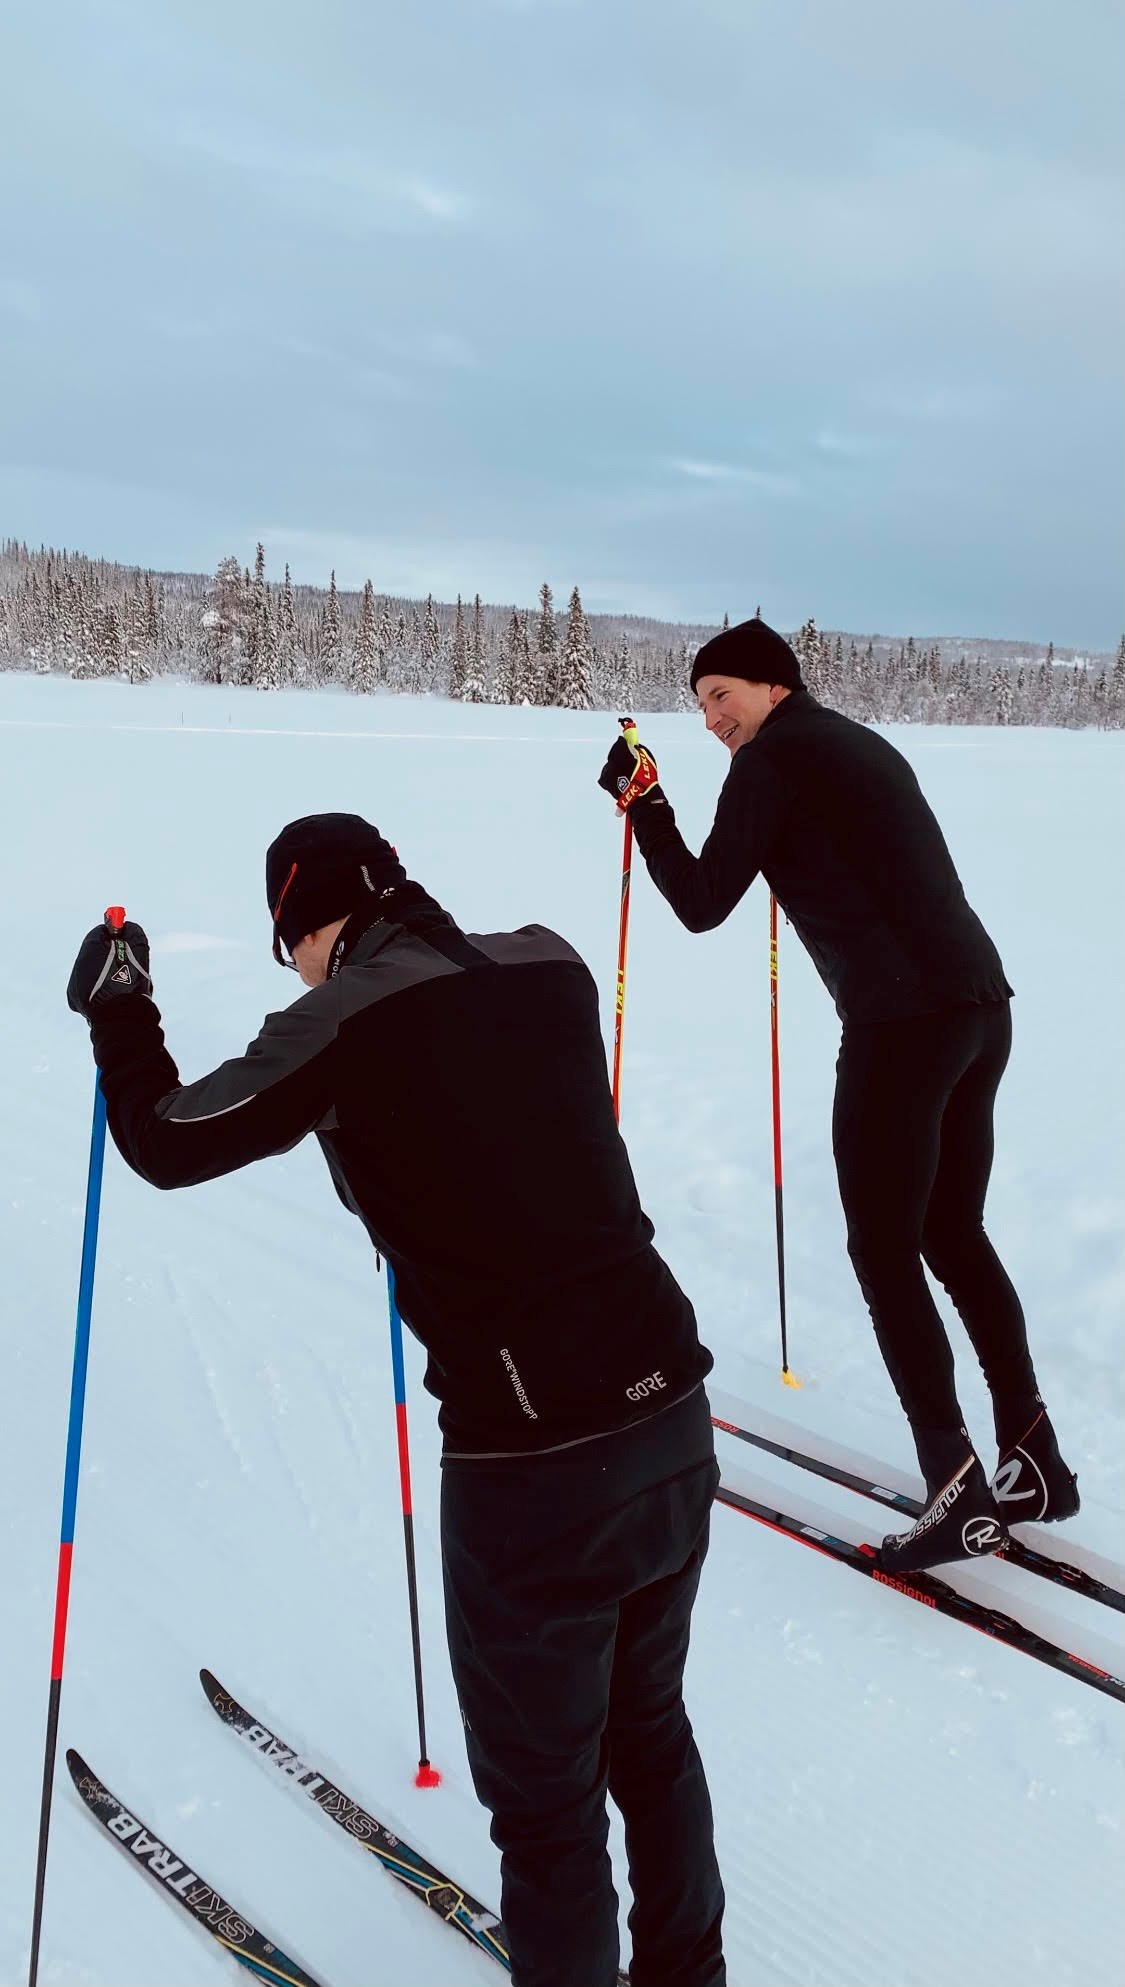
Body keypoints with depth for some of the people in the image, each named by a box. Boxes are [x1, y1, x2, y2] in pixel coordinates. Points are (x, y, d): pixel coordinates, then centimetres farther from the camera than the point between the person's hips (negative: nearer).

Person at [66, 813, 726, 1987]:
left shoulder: (346, 1021, -12)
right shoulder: (550, 969, 4)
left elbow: (166, 1142, 0)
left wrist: (116, 1010, 15)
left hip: (530, 1464, -7)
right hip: (672, 1412, 7)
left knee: (546, 1793, 13)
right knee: (648, 1729, 27)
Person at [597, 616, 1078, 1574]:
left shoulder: (772, 758, -3)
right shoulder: (866, 746, 22)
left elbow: (703, 904, -4)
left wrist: (642, 803, 6)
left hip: (903, 1024, -9)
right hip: (982, 1005, 9)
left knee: (884, 1251, 0)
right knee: (955, 1234, 17)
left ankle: (958, 1492, 1)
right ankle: (1035, 1460, 22)